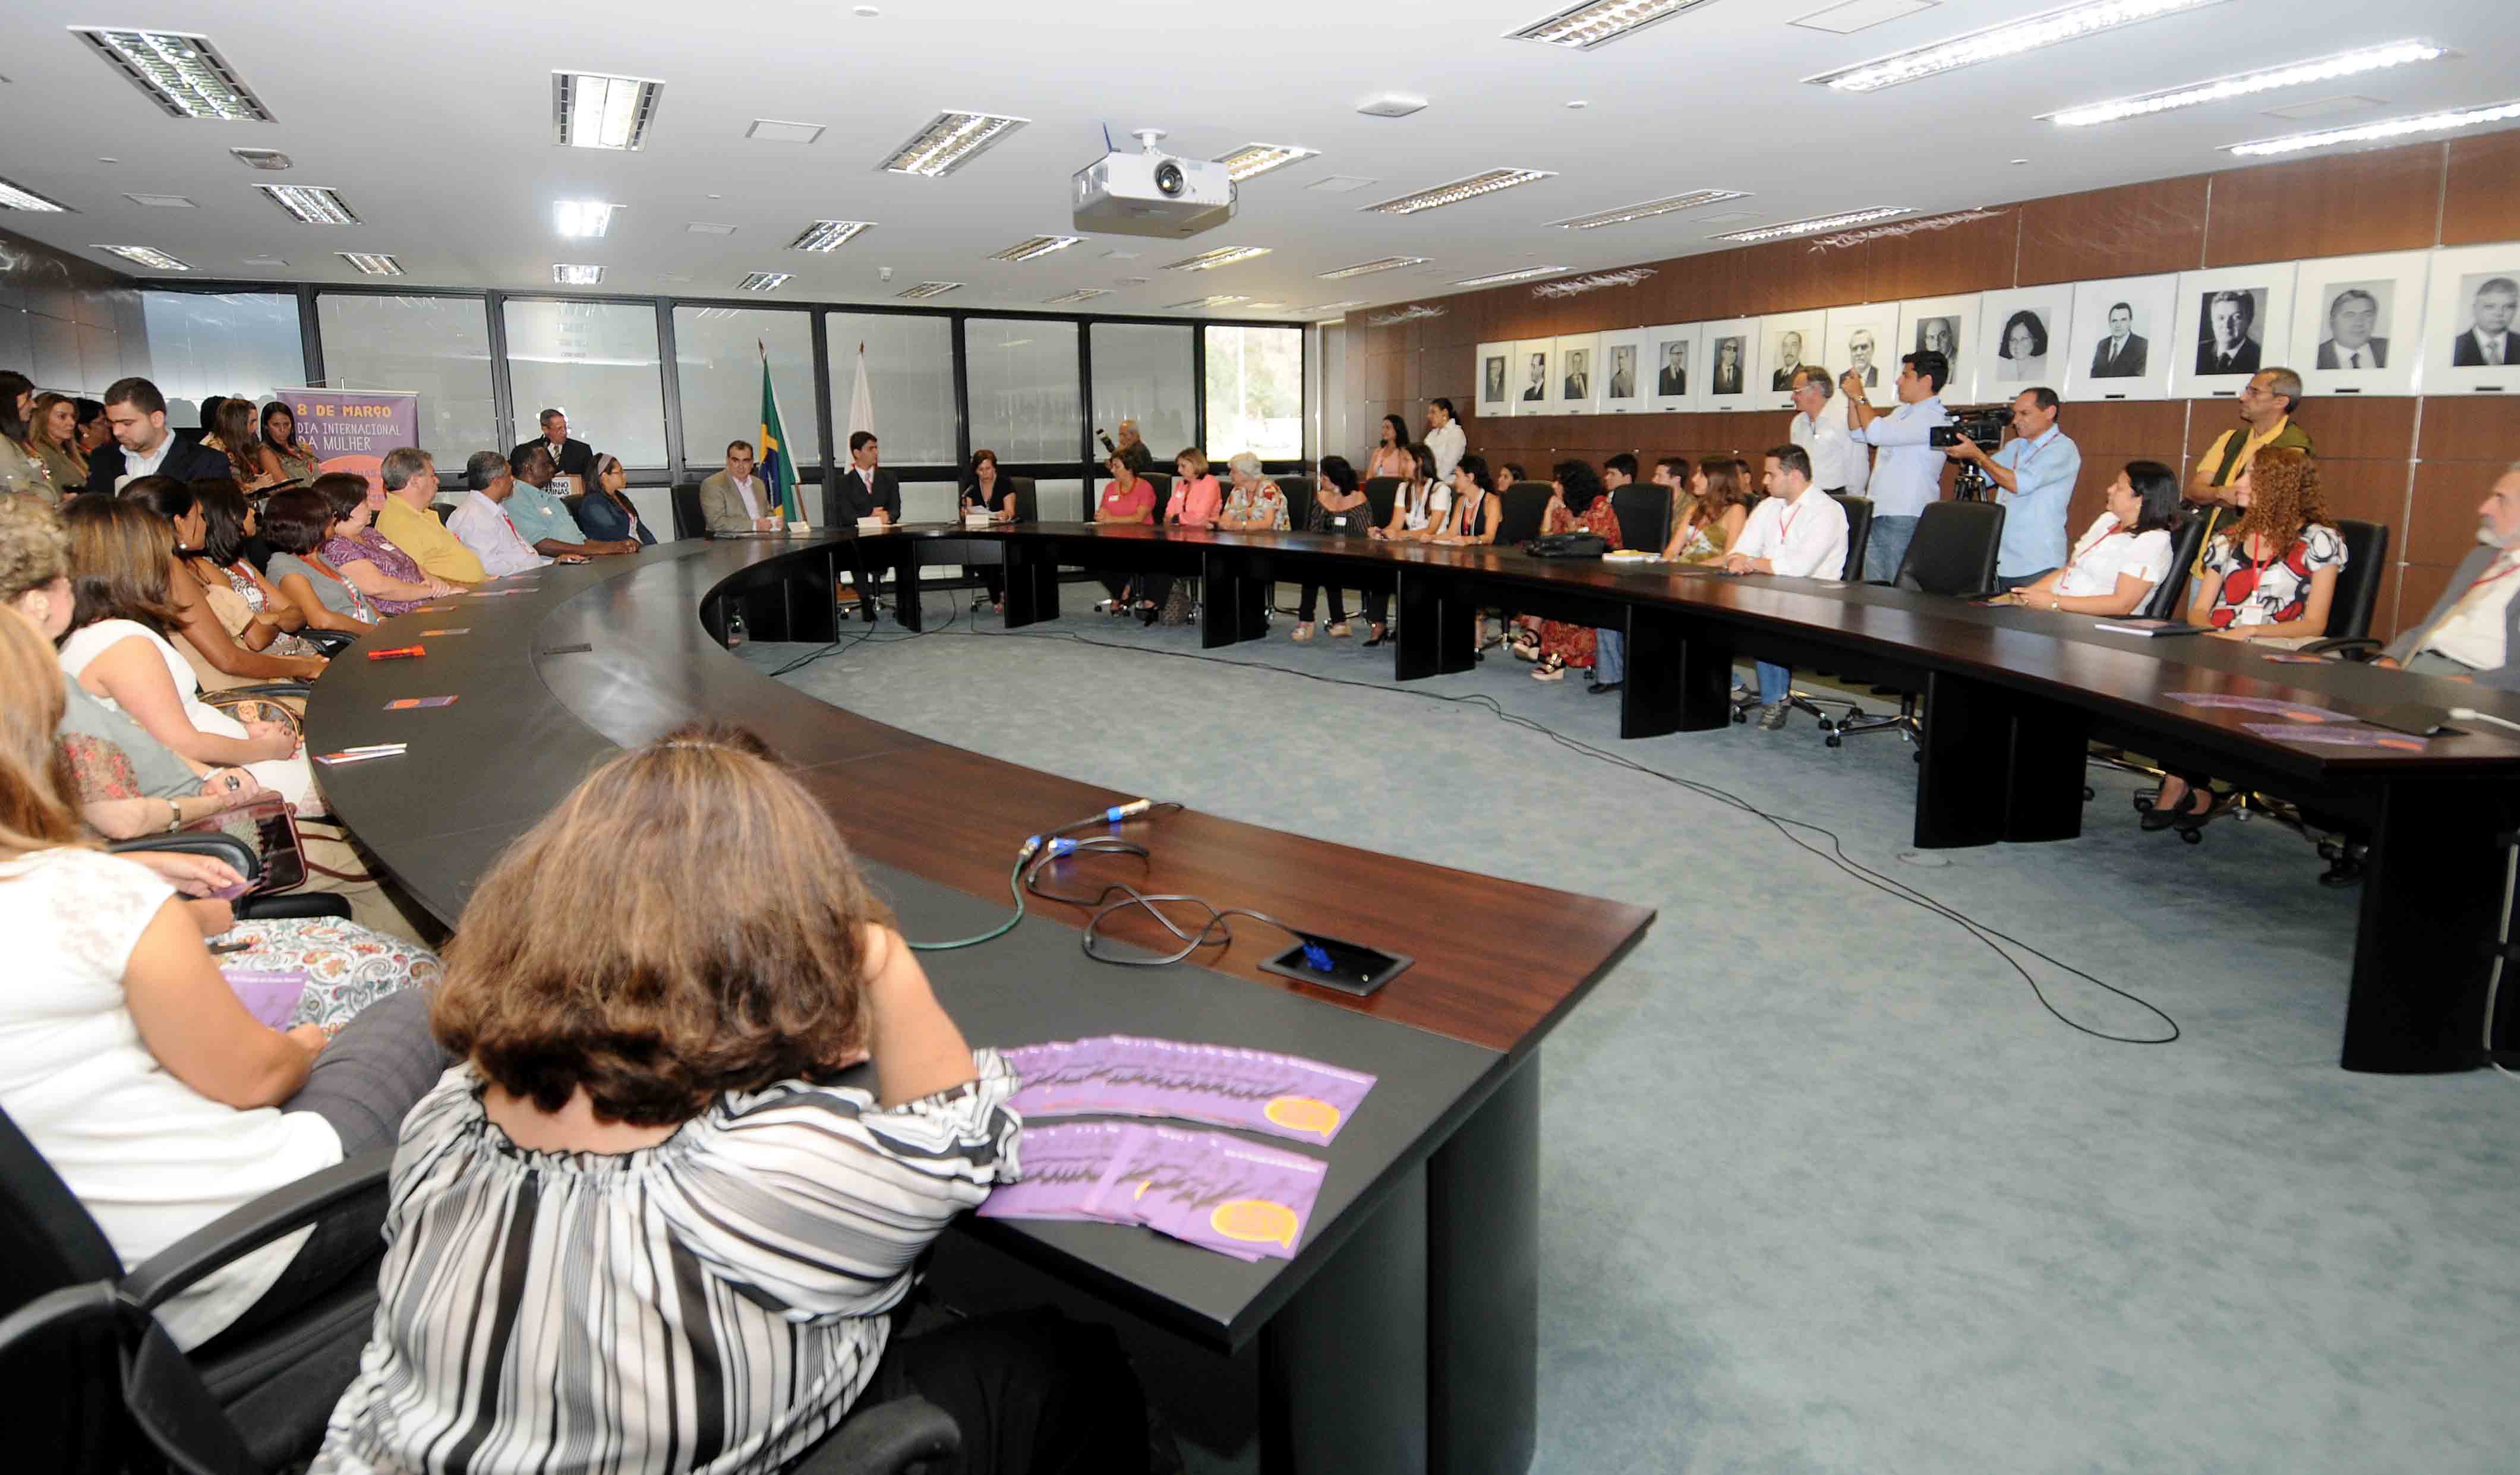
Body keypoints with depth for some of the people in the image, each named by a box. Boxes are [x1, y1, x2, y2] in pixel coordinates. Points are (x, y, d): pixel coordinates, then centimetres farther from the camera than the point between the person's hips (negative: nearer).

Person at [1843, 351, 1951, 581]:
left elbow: (1877, 433, -23)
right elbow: (1858, 433, 28)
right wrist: (1852, 398, 14)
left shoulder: (1935, 418, -13)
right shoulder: (1903, 412, 18)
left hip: (1906, 519, -9)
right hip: (1878, 516, 9)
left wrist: (1860, 397, -9)